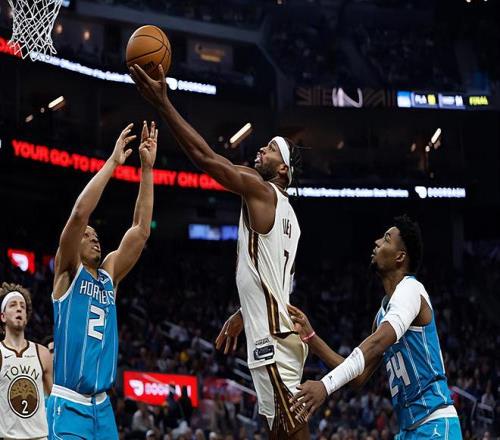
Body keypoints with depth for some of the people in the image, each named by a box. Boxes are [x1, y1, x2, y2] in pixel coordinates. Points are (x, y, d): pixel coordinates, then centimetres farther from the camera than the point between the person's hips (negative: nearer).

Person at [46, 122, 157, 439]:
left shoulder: (109, 276, 16)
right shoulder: (68, 273, 1)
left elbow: (141, 229, 10)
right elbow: (79, 213, -14)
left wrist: (147, 169, 5)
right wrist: (113, 162, -12)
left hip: (101, 406, 7)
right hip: (67, 404, -6)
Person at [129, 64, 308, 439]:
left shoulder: (261, 190, -6)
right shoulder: (284, 212, 22)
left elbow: (205, 157, -13)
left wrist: (163, 102, -13)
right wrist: (242, 316, 34)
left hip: (272, 335, -10)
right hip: (275, 331, 10)